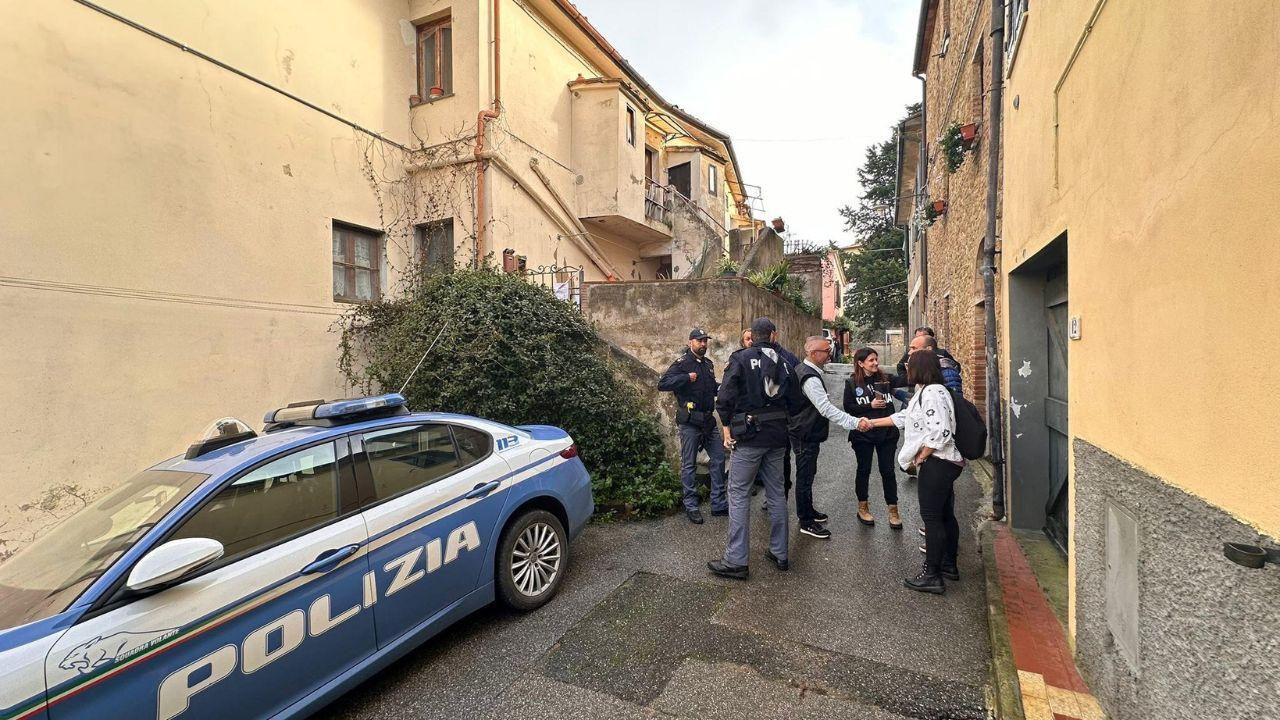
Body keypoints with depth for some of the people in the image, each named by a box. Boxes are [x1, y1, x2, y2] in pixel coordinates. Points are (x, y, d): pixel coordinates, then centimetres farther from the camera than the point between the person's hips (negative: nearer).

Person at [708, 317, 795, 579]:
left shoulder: (741, 358, -7)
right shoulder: (784, 363, 8)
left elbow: (725, 397, -13)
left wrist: (726, 425, -5)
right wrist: (781, 422, 15)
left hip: (749, 435, -5)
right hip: (778, 435, 5)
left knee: (739, 494, 1)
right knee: (776, 493, 15)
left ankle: (735, 561, 4)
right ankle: (780, 554, 25)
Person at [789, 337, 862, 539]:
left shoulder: (801, 369, 9)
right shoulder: (810, 378, -25)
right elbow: (826, 409, -30)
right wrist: (855, 423, -30)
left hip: (806, 433, 11)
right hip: (806, 436, -11)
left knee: (807, 473, 22)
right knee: (805, 476, 0)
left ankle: (807, 510, 38)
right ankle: (806, 522, 12)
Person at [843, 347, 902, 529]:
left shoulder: (885, 378, 2)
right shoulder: (852, 382, -4)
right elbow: (848, 407, -8)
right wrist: (870, 406, -15)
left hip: (886, 432, 2)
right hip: (863, 434, -2)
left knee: (888, 470, 7)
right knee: (864, 470, 12)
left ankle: (893, 510, 21)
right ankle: (863, 507, 28)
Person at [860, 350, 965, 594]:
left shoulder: (933, 393, -19)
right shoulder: (925, 392, 14)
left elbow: (939, 433, -25)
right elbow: (904, 417, 23)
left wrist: (919, 458, -15)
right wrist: (872, 422, 23)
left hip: (936, 463, -11)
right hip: (945, 462, 11)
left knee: (932, 517, -4)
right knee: (945, 515, 19)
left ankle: (932, 575, 4)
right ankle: (949, 565, 32)